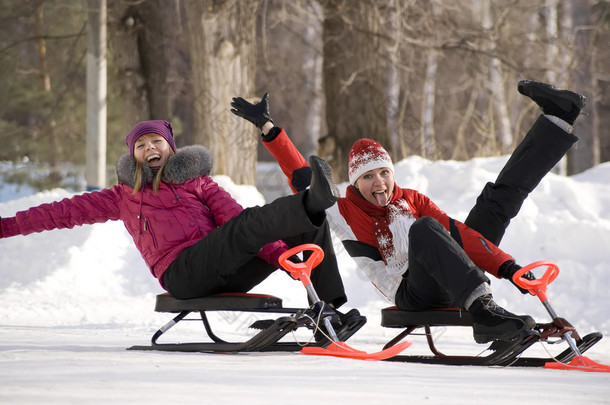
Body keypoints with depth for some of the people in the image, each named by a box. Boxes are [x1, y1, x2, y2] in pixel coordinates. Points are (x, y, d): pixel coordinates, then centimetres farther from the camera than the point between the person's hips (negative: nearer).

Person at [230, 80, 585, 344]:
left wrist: (506, 267, -5)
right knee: (423, 228, -36)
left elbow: (458, 234, 8)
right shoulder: (343, 213, 10)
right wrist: (269, 129, 2)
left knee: (497, 200, 12)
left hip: (455, 282, 5)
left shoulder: (414, 200, 19)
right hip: (413, 294, -5)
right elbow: (303, 181, 4)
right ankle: (483, 311, -52)